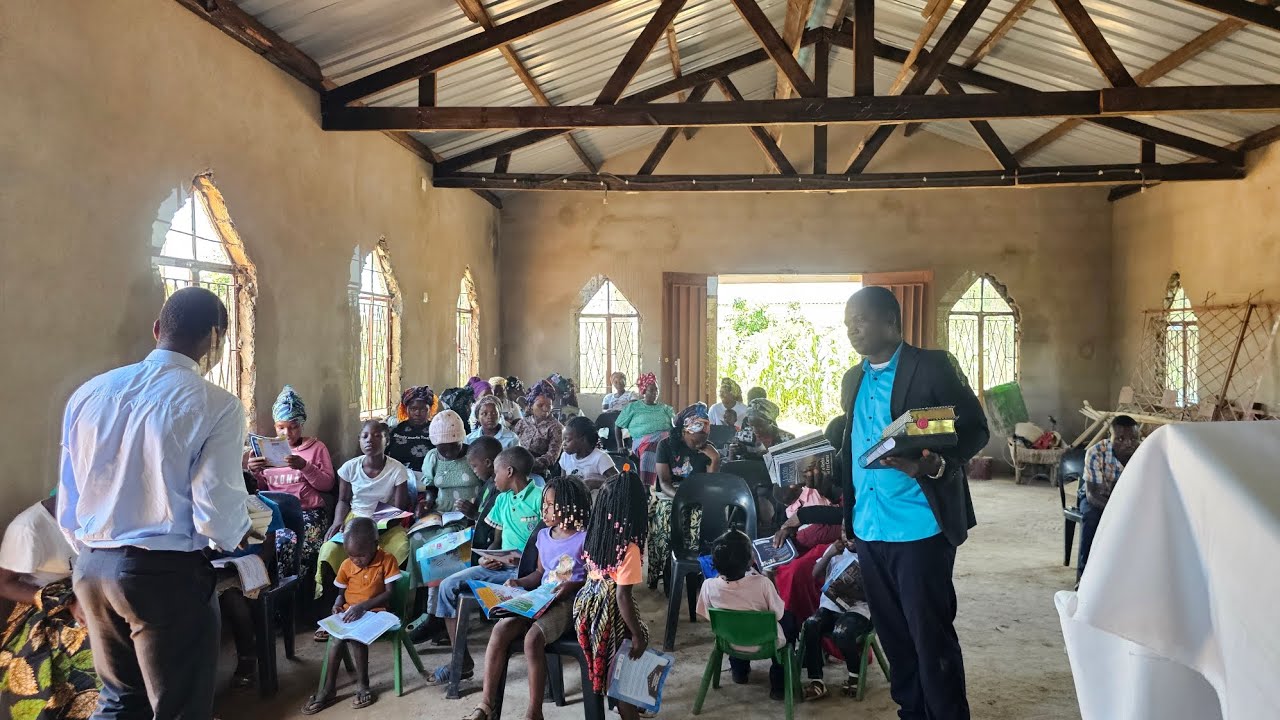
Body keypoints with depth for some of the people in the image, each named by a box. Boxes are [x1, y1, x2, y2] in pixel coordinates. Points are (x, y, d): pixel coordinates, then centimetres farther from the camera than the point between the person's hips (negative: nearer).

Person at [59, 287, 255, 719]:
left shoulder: (88, 393, 3)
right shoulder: (216, 405, -14)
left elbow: (67, 507, 8)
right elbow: (216, 514, -18)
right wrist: (241, 536, 4)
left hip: (91, 568, 6)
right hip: (169, 575, -6)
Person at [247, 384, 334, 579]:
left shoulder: (316, 447, 10)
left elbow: (328, 484, 0)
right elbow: (260, 487, 15)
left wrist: (304, 466, -15)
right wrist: (253, 472, -6)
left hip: (308, 511, -2)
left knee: (300, 544, -32)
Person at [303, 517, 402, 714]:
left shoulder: (387, 561, -11)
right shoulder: (346, 565, 2)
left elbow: (389, 594, -14)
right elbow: (341, 593, 14)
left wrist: (362, 606, -23)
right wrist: (338, 604, -10)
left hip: (375, 612, -4)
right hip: (349, 613, 4)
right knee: (339, 636, -25)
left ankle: (362, 685, -16)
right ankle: (329, 689, -15)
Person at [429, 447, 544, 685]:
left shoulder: (538, 498, -8)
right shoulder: (502, 500, 16)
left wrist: (523, 557, -23)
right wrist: (487, 557, 0)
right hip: (501, 565, 8)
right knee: (448, 585, -5)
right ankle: (461, 660, 0)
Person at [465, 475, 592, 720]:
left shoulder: (584, 539, -7)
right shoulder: (543, 535, 13)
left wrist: (573, 585, -23)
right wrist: (519, 583, 3)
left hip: (569, 602, -6)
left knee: (532, 638, -32)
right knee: (500, 629, -19)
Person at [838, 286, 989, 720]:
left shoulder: (932, 366, -6)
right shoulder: (853, 380, 14)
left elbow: (976, 429, -7)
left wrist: (934, 464, -25)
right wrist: (846, 514, 15)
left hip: (919, 527, -6)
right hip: (868, 529, 6)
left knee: (931, 635, 1)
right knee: (893, 634, 14)